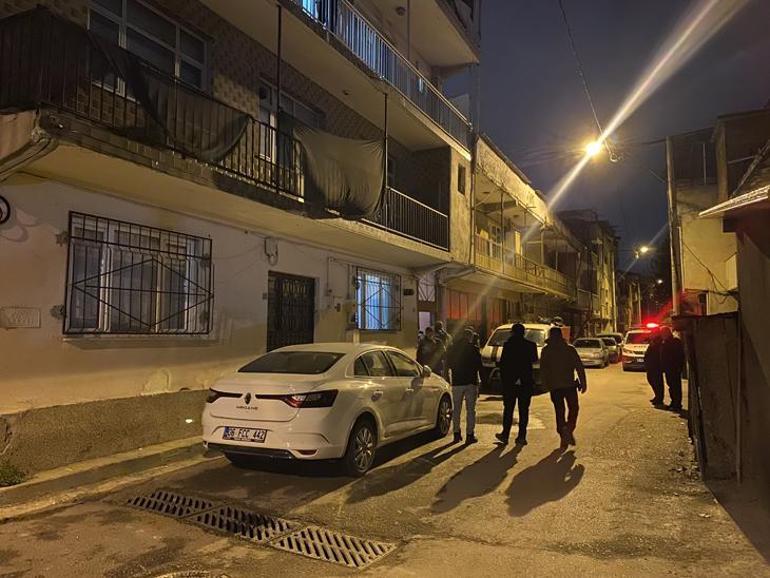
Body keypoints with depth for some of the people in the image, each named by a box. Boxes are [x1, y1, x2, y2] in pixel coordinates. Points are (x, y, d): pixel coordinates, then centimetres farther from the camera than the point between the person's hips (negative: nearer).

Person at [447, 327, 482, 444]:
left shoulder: (454, 348, 1)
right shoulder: (474, 349, -7)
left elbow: (450, 365, 9)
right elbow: (479, 366, -5)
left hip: (457, 382, 2)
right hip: (471, 382, -2)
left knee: (456, 409, 12)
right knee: (470, 410, 4)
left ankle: (457, 433, 13)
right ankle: (470, 435, 2)